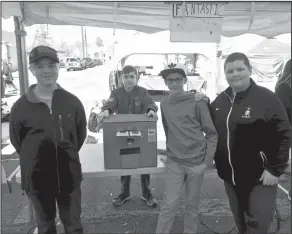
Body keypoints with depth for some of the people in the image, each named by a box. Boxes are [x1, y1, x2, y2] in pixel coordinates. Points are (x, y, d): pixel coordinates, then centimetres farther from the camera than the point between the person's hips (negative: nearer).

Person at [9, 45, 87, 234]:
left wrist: (67, 155, 5)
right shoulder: (21, 106, -10)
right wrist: (34, 159, 5)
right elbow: (16, 140, 3)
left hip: (69, 174, 0)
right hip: (37, 176, 0)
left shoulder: (72, 102, -6)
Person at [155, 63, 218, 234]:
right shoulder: (164, 104, 4)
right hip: (174, 162, 2)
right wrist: (170, 152, 11)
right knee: (169, 205, 3)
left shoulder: (197, 102, -8)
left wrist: (208, 161, -9)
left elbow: (212, 133, -5)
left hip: (196, 162, -2)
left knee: (193, 204, 12)